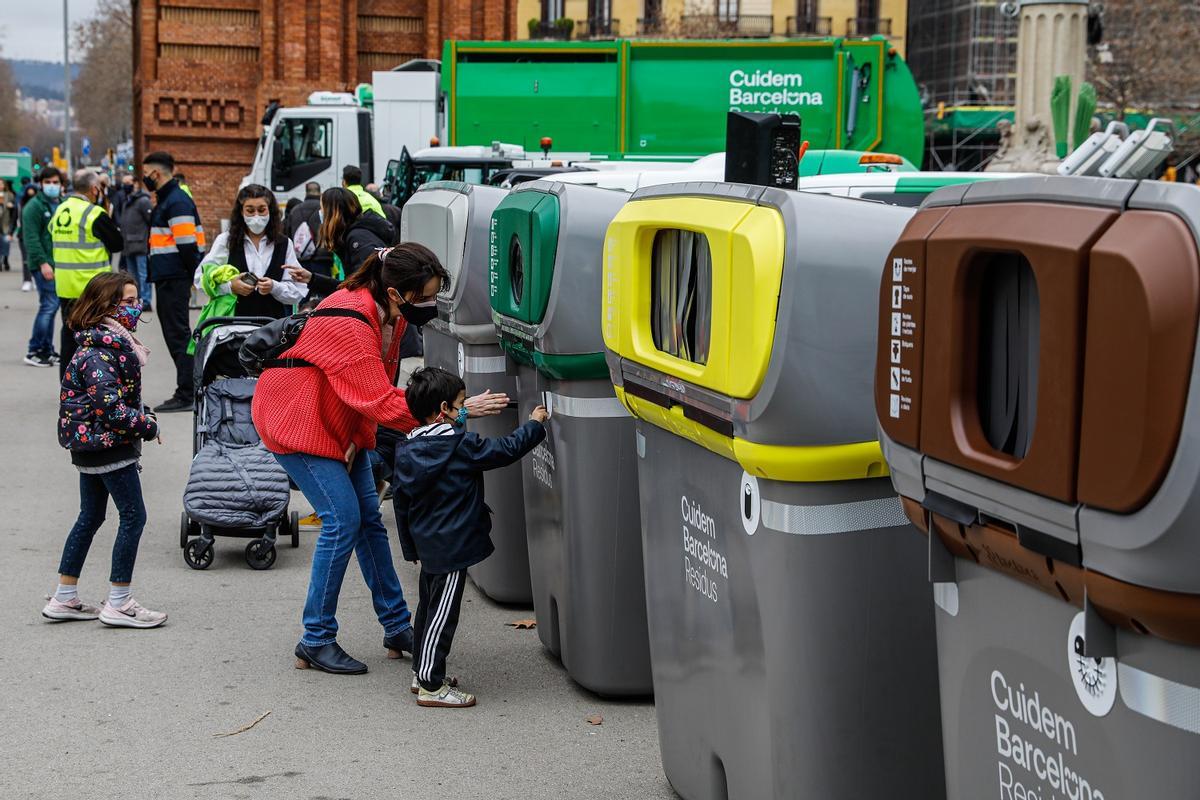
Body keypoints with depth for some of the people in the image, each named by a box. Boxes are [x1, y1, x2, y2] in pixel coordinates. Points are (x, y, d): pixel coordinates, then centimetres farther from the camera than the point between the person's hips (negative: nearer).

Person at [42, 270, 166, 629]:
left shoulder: (109, 343, 11)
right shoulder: (98, 353, -21)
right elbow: (109, 405, -26)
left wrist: (143, 413, 6)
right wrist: (148, 426, -16)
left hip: (90, 446, 10)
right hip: (109, 446, -10)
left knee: (90, 518, 16)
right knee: (133, 517, -3)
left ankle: (64, 599, 23)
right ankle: (119, 604, 3)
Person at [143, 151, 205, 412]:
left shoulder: (177, 202, -15)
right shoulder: (167, 199, 18)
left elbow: (186, 244, -20)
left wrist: (192, 276, -18)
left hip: (174, 280, -11)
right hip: (167, 279, 11)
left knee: (178, 335, -8)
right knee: (175, 334, 14)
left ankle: (186, 395, -6)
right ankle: (187, 392, 20)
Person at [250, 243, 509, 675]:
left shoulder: (390, 314, -4)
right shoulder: (349, 324, -33)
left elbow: (379, 390, 5)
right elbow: (383, 403, -35)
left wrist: (360, 439, -8)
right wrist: (460, 411, -37)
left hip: (342, 423, 9)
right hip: (296, 422, -9)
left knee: (369, 519, 7)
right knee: (343, 520, -13)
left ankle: (397, 627, 15)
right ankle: (316, 642, -4)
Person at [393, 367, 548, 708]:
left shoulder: (406, 450, 6)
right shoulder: (461, 446, -17)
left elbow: (401, 501, 13)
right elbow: (505, 450, -9)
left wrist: (410, 546, 22)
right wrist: (534, 425, 6)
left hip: (426, 543, 8)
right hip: (452, 546, -8)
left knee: (429, 606, 21)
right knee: (442, 613, -4)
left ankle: (421, 672, 30)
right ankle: (431, 685, -1)